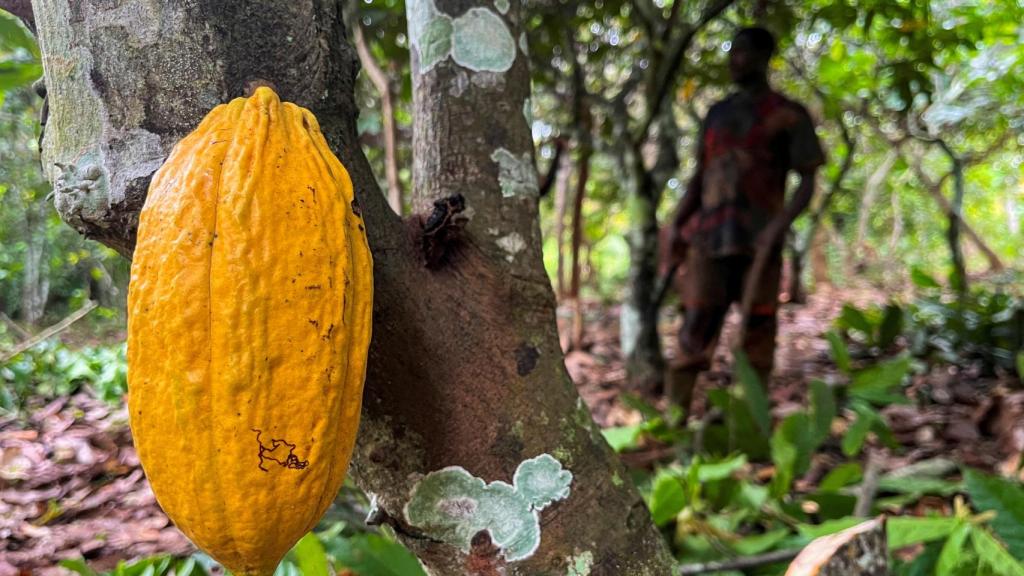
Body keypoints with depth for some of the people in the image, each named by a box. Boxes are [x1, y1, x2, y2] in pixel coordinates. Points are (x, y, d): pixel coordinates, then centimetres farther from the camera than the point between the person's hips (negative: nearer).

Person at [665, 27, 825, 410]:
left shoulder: (788, 116, 5)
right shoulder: (717, 114, 18)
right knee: (694, 329, -4)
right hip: (709, 239, 3)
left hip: (758, 243, -3)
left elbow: (807, 183, 1)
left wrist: (779, 226, -16)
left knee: (757, 332, 1)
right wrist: (676, 224, 5)